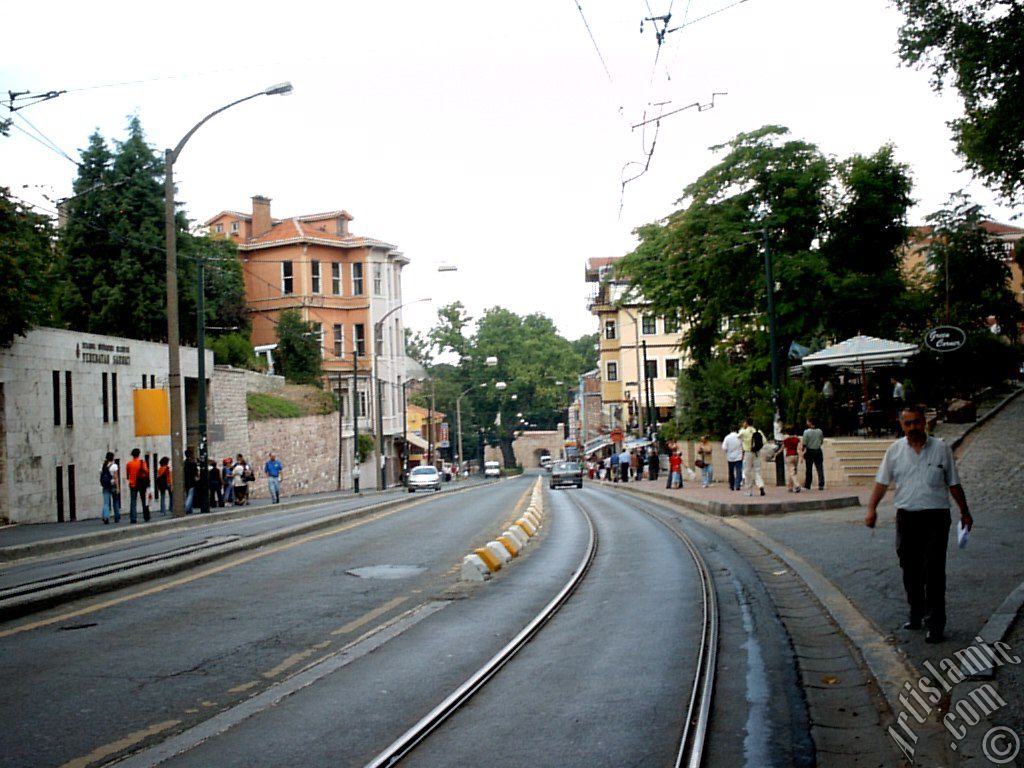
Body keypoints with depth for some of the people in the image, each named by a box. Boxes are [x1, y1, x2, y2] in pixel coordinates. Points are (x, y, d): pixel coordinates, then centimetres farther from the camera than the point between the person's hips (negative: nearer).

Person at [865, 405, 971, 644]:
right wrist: (872, 509, -4)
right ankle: (916, 614, 27)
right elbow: (882, 482, 6)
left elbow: (954, 484, 9)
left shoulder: (941, 449, 1)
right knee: (910, 569, 11)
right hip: (906, 517, 3)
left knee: (934, 571, -7)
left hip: (935, 517, -2)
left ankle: (936, 624, -2)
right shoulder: (895, 450, 5)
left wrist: (964, 512, 13)